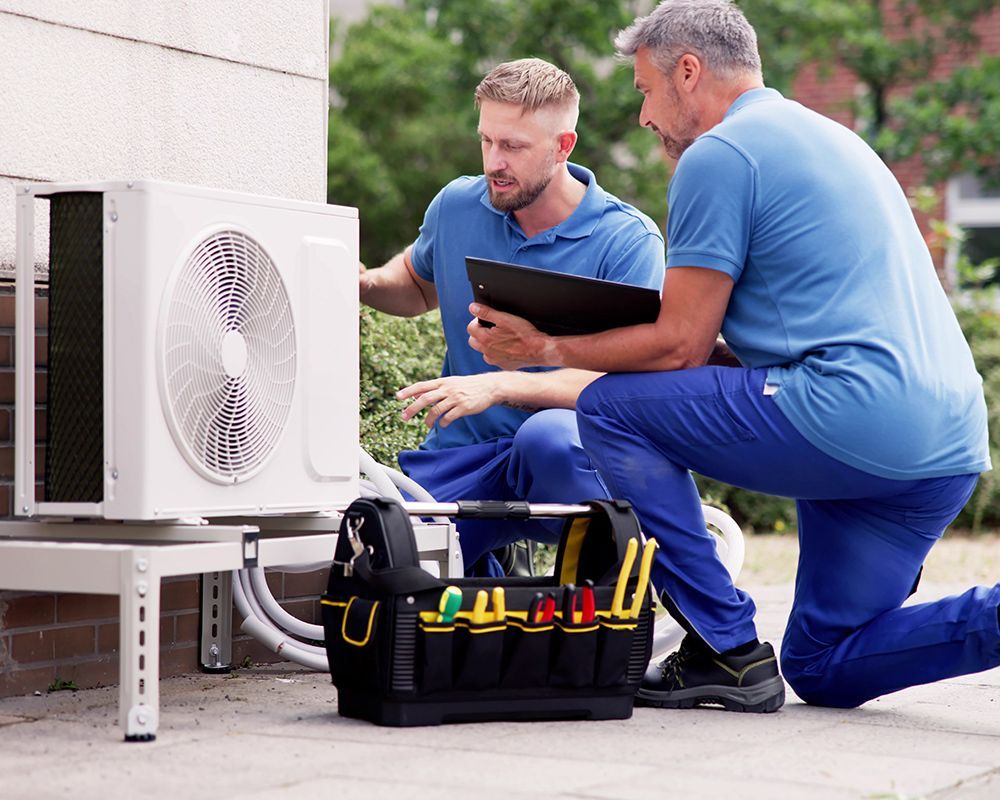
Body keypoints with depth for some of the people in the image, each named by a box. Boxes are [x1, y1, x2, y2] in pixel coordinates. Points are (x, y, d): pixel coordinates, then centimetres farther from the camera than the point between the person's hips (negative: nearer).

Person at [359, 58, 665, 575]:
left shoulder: (628, 241, -9)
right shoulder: (456, 206, 6)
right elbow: (419, 284, 29)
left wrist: (499, 386, -28)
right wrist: (365, 284, 6)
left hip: (575, 455, -4)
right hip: (461, 455, 5)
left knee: (548, 436, -41)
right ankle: (486, 579, 15)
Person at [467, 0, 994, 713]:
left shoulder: (719, 155, -3)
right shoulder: (828, 137, 26)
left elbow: (681, 346, -5)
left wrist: (548, 349, 7)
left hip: (853, 419, -9)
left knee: (610, 409, 2)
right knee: (823, 669, 19)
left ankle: (727, 650, -2)